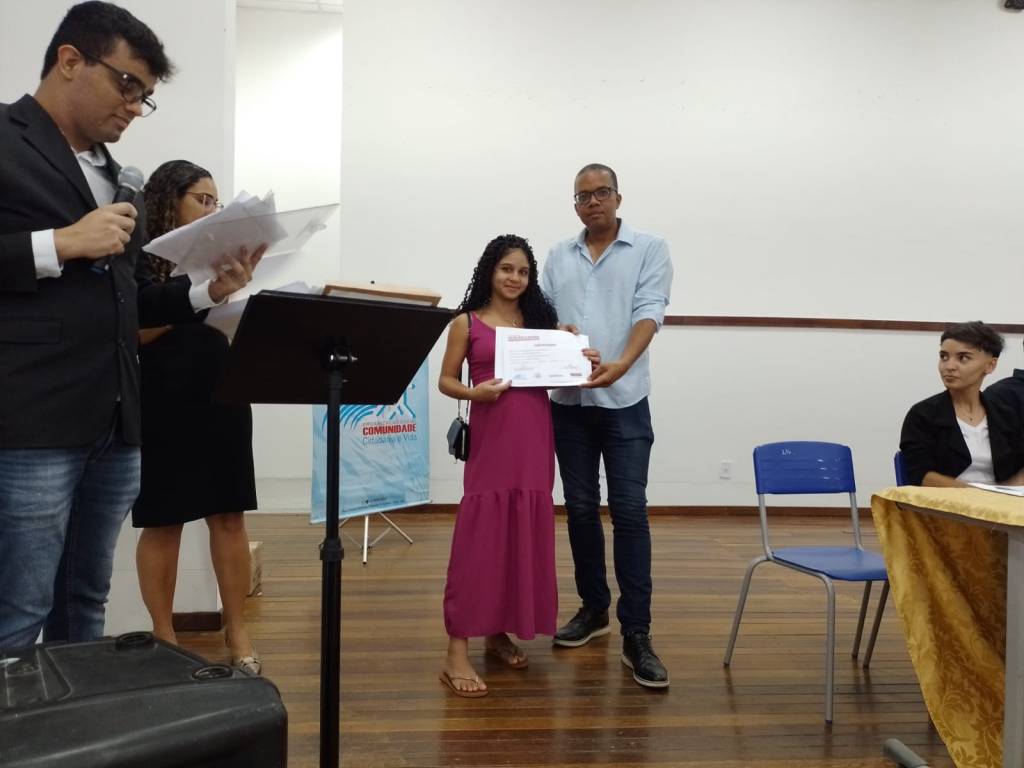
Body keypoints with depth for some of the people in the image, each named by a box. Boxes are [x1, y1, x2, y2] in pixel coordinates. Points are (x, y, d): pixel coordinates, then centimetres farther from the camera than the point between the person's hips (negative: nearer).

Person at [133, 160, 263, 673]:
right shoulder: (139, 258, -1)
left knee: (229, 515, 5)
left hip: (221, 399, 5)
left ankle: (237, 633, 15)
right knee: (162, 523, 4)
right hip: (163, 405, -4)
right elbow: (133, 330, -11)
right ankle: (164, 639, 17)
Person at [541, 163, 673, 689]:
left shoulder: (649, 249, 3)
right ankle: (593, 607, 25)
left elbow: (649, 312, -10)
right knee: (580, 508, 10)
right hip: (567, 400, 4)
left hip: (624, 400, -3)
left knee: (629, 511, -6)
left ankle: (636, 634, 0)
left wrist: (622, 364, -26)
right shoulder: (558, 256, 13)